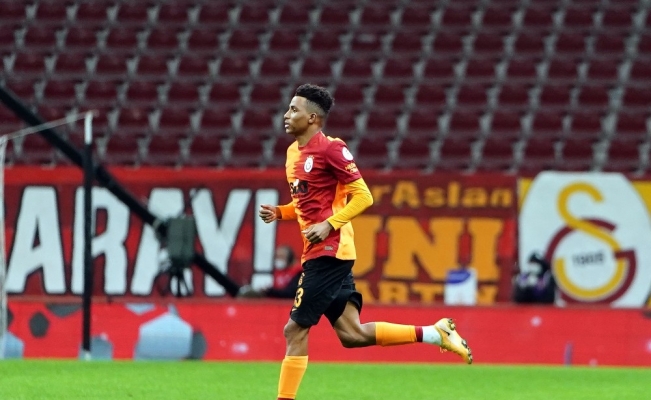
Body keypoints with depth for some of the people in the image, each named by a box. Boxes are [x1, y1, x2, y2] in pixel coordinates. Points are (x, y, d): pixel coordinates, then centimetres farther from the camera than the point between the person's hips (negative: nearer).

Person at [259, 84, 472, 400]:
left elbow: (363, 196, -12)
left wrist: (329, 225, -21)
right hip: (317, 253, 9)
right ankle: (435, 333, 13)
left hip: (328, 252, -9)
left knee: (295, 330, -7)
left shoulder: (330, 149, -12)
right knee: (352, 334, 8)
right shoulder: (294, 152, 15)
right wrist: (278, 213, 8)